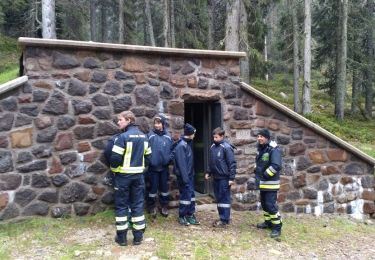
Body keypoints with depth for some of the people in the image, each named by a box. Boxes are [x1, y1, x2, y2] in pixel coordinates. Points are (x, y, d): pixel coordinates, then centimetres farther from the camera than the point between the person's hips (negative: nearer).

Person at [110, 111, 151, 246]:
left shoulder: (123, 136, -16)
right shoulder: (143, 136, 6)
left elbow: (115, 157, -18)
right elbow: (147, 156, 11)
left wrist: (114, 167, 1)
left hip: (123, 174, -5)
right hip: (138, 174, 5)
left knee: (121, 205, 7)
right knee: (138, 204, 10)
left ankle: (121, 237, 14)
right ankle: (138, 236, 16)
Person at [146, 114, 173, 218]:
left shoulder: (168, 136, 1)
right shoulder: (150, 135, -8)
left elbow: (171, 150, 7)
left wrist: (169, 160, -2)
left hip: (164, 167, 3)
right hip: (153, 167, -2)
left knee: (164, 187, 12)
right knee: (152, 188, 7)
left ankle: (164, 206, 27)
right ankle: (152, 207, 22)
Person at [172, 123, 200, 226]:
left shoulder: (188, 143, 11)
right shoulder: (181, 145, -18)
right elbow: (181, 163, -22)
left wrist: (191, 174, 13)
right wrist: (185, 177, -22)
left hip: (190, 174, 9)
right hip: (184, 175, -9)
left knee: (191, 194, 12)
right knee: (185, 195, -2)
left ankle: (190, 215, 22)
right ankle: (182, 216, 11)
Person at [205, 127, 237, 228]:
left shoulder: (226, 147, -14)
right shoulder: (213, 147, 8)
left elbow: (232, 164, -14)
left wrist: (231, 178, -16)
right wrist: (208, 172, 13)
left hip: (224, 178, -7)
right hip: (216, 177, 7)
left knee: (224, 199, 0)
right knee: (218, 198, 13)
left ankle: (224, 220, 7)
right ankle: (222, 218, 25)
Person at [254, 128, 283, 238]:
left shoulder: (274, 149, -19)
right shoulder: (260, 148, 9)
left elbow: (276, 166, -29)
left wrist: (265, 175, -21)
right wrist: (257, 173, 11)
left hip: (270, 183, -9)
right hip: (262, 182, 9)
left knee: (271, 205, -7)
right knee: (264, 203, 18)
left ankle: (277, 227, 3)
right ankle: (268, 222, 33)